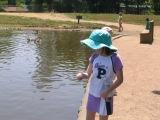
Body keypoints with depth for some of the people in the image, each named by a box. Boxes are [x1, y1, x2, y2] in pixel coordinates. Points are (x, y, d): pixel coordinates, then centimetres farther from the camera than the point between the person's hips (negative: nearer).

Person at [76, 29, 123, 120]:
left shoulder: (114, 58, -18)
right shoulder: (95, 56, -5)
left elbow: (120, 79, -14)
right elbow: (88, 74, -1)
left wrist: (107, 91, -21)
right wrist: (82, 75, -24)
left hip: (105, 95, -4)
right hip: (93, 93, 5)